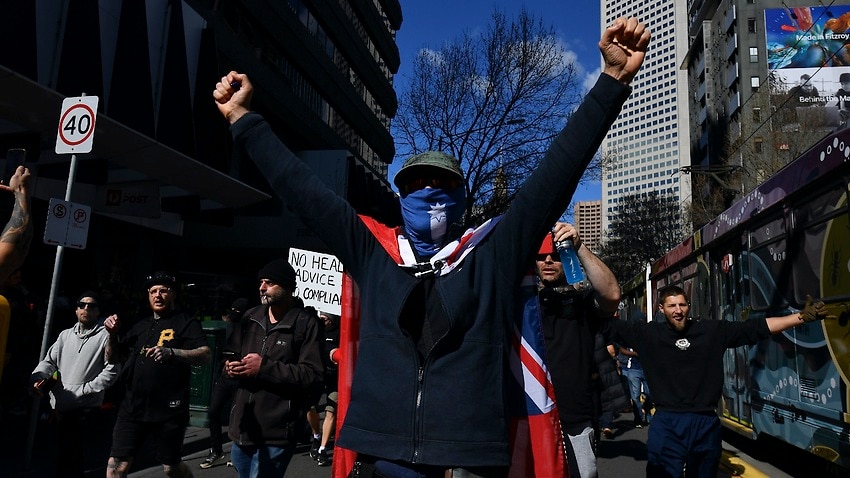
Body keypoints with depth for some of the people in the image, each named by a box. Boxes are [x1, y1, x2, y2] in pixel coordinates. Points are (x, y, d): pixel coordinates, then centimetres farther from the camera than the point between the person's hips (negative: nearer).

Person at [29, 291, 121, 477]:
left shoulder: (105, 335, -5)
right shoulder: (65, 335, 14)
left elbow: (112, 369, -12)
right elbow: (49, 361, 9)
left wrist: (83, 390, -17)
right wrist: (37, 377, -12)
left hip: (86, 410, -6)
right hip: (61, 408, 6)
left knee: (73, 463, -4)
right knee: (64, 458, 17)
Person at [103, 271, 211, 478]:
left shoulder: (186, 323, -3)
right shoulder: (141, 325, 16)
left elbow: (205, 355, -17)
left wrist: (171, 352, -33)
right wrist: (112, 333, 3)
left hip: (169, 409, -5)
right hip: (133, 407, 5)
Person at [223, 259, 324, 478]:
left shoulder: (306, 324, -10)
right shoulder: (250, 318, 9)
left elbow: (312, 374, -17)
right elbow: (230, 354, 19)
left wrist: (265, 367, -20)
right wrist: (231, 366, -6)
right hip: (243, 425, 7)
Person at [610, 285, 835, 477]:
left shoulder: (713, 330, 5)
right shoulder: (648, 333, -1)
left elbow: (757, 327, 5)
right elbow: (611, 325, -1)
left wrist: (802, 316, 1)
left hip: (705, 423, 3)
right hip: (667, 424, -3)